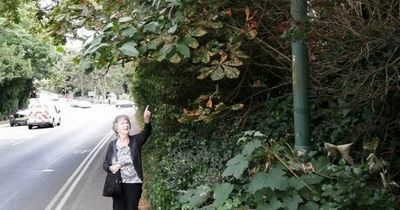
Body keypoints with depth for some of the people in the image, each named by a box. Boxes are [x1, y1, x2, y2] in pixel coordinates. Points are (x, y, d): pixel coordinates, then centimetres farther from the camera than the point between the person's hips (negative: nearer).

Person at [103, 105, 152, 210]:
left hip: (134, 183, -2)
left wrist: (147, 120, -44)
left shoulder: (135, 140, -4)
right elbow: (105, 164, 8)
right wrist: (110, 168, -16)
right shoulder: (112, 145, 1)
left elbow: (146, 133, -24)